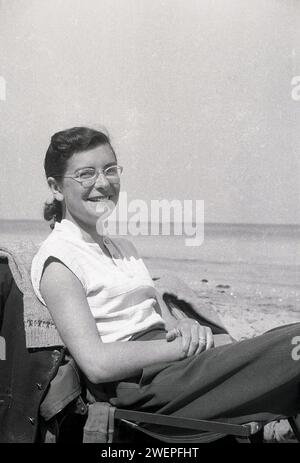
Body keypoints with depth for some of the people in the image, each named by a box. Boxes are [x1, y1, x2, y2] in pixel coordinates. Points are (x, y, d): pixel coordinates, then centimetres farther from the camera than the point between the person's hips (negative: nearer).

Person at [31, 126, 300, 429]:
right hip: (140, 385, -8)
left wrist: (185, 328, -6)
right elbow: (97, 363, -15)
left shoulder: (121, 243, 21)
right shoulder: (57, 259, -5)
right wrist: (183, 345, -16)